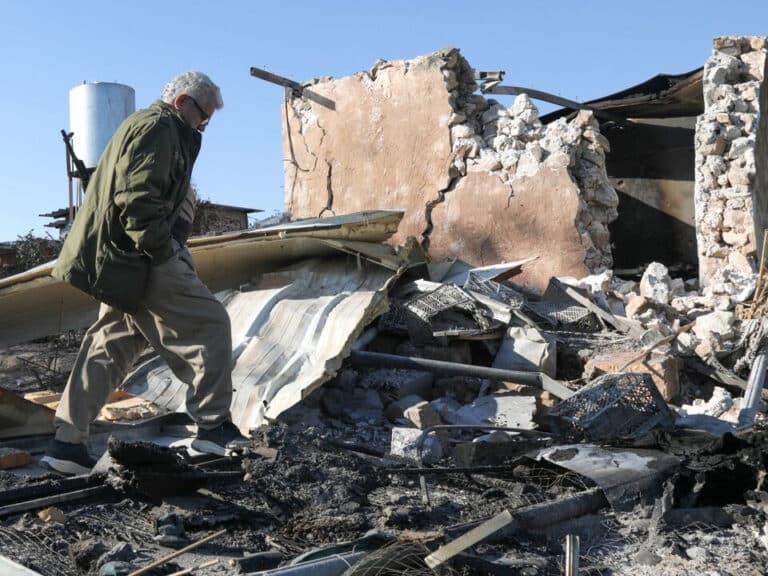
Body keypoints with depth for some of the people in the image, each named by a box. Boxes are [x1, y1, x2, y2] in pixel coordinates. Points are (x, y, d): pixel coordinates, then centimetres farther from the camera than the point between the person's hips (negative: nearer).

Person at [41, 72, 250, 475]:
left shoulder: (141, 125, 26)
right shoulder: (159, 127, -8)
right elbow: (137, 197, -22)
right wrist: (164, 249, -18)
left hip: (120, 260, 11)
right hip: (139, 258, -11)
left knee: (112, 345, 12)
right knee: (209, 325, -5)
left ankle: (67, 443, 11)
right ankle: (214, 426, -2)